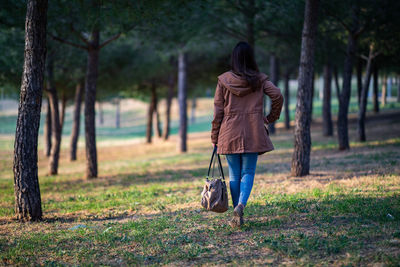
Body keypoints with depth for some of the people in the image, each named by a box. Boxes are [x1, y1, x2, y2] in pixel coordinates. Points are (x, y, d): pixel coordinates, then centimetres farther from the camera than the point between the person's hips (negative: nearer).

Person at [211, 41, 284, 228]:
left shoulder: (223, 80, -1)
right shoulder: (259, 79, 0)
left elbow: (218, 111, 0)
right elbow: (277, 96, -11)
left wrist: (215, 138, 6)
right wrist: (271, 118, 6)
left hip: (230, 133, 0)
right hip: (253, 133, 0)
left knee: (234, 174, 10)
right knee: (248, 172, 5)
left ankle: (237, 215, 10)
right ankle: (241, 204, -20)